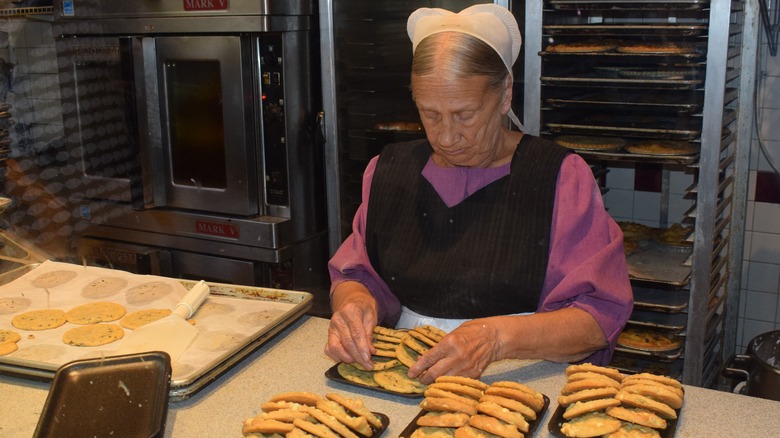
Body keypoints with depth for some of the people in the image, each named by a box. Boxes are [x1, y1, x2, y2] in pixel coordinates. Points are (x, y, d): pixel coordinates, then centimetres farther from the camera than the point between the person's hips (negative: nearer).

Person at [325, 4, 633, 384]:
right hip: (403, 379, 2)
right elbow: (352, 275, 11)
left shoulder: (561, 177, -6)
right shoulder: (389, 170, 8)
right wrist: (354, 300, -14)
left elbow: (599, 317, -11)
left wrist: (496, 337, -27)